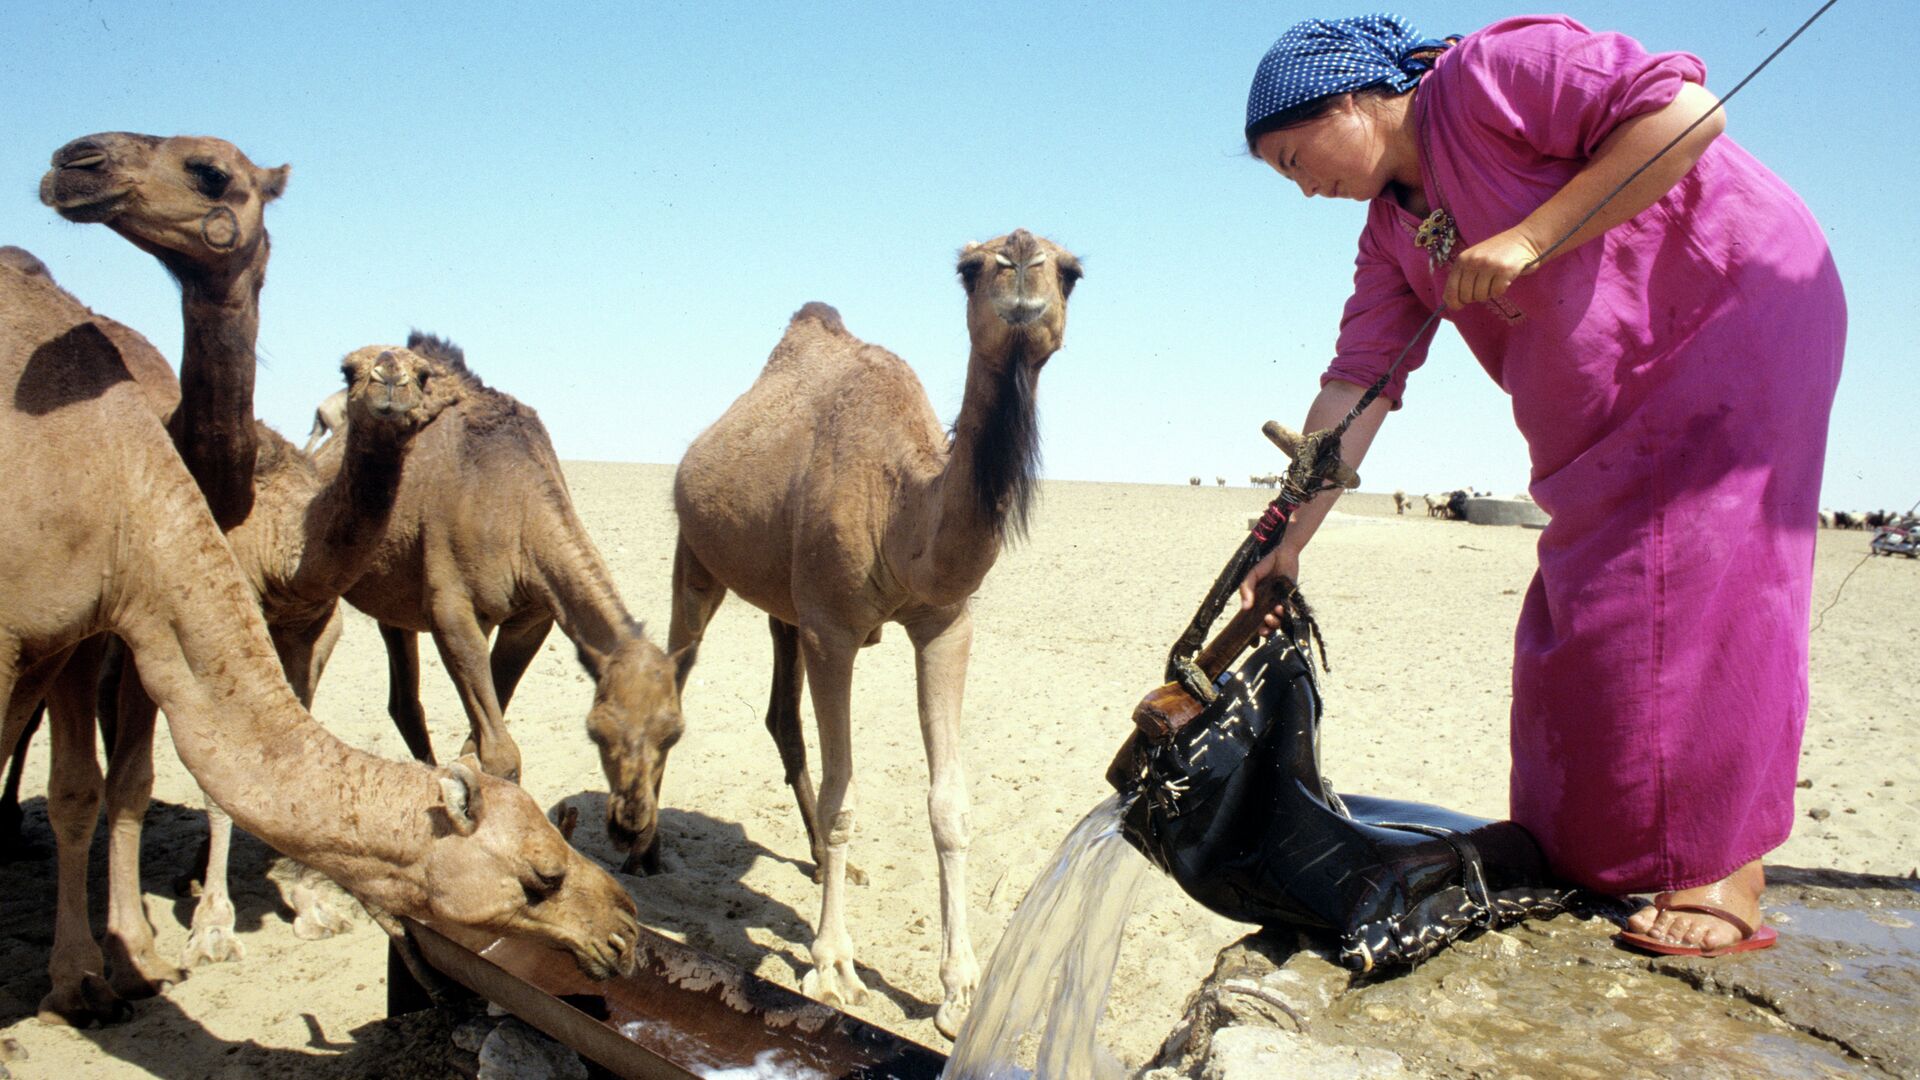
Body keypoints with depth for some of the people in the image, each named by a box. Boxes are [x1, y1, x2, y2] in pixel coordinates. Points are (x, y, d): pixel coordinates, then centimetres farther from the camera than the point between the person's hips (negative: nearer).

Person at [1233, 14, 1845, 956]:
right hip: (1610, 416, 8)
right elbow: (1356, 383, 5)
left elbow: (1684, 108, -22)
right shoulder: (1392, 231, 8)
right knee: (1582, 609, 2)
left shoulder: (1493, 72, -14)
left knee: (1695, 577, -15)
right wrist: (1290, 540, 1)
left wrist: (1531, 237, -26)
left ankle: (1729, 882, -9)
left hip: (1737, 313, -8)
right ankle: (1588, 867, 9)